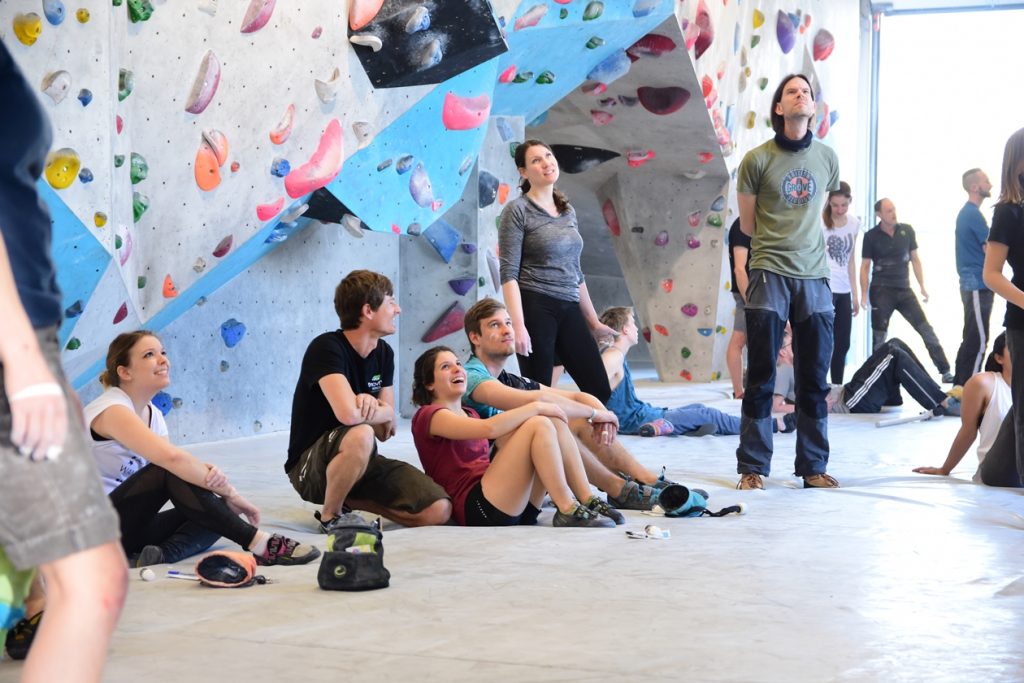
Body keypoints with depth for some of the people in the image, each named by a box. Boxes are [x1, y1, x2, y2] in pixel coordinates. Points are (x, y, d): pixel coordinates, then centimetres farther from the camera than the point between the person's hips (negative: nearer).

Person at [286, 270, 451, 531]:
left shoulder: (383, 353, 4)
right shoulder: (327, 348, -19)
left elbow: (385, 431, 0)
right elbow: (349, 414, -34)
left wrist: (371, 405, -24)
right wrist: (383, 411, -12)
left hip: (363, 463, 7)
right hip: (311, 468, -7)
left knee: (439, 511, -11)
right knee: (361, 435, -39)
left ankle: (348, 499, 9)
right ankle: (330, 516, -14)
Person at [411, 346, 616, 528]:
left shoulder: (469, 414, 30)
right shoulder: (428, 416, 0)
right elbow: (489, 428, -17)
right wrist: (536, 407, -10)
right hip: (478, 510, -8)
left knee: (556, 426, -2)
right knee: (539, 425, -19)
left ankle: (588, 501, -12)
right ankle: (568, 511, -23)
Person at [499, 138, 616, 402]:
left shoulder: (568, 211, 17)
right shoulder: (517, 210, -2)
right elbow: (509, 274, -9)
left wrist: (593, 321, 21)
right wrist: (518, 326, -20)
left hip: (570, 311, 6)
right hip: (535, 308, -6)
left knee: (602, 390, 0)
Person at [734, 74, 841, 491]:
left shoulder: (827, 158, 7)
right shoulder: (757, 160, -3)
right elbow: (747, 225, 6)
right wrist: (779, 244, 11)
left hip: (814, 276, 3)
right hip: (770, 274, -3)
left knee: (815, 378, 6)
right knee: (761, 378, 1)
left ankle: (813, 467, 14)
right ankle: (753, 467, 7)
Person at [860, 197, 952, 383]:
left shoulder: (907, 231, 4)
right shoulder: (872, 236, -2)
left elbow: (915, 259, 11)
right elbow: (865, 266, 2)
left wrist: (922, 286, 6)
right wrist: (864, 294, -6)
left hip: (904, 290, 2)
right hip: (881, 291, -2)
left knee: (926, 329, -2)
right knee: (879, 336, 0)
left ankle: (945, 371, 0)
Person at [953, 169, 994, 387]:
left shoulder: (966, 213, 16)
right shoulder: (973, 214, -15)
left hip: (973, 284, 10)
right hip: (978, 285, -10)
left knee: (971, 339, 13)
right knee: (978, 340, -9)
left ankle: (960, 386, 18)